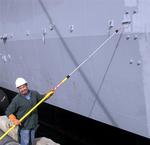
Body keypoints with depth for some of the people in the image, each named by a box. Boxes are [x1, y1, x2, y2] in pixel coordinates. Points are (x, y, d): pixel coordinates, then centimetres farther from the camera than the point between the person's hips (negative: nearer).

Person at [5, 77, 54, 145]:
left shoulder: (34, 93, -3)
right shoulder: (17, 99, -19)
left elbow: (42, 97, 16)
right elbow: (8, 112, -16)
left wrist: (50, 93, -1)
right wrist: (14, 120, -30)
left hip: (33, 124, 6)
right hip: (23, 125, -5)